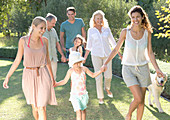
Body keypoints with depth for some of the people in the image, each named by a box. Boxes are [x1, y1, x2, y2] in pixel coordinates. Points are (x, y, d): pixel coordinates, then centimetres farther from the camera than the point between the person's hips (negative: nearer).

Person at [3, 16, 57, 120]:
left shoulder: (45, 40, -2)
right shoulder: (23, 40, -8)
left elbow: (47, 60, 8)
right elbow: (17, 60, -1)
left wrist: (52, 77, 14)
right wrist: (7, 77, -2)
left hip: (43, 77, 0)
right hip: (29, 77, 0)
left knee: (42, 108, -6)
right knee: (35, 106, 16)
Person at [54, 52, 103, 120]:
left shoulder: (84, 69, -5)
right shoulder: (71, 71, -10)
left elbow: (93, 75, 10)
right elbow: (64, 81, 0)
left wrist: (101, 70, -1)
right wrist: (55, 84, -11)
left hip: (83, 94, 3)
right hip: (75, 95, -3)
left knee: (83, 110, 18)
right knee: (78, 112, -12)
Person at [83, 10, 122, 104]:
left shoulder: (107, 29, 4)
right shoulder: (91, 30, 1)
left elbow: (112, 42, 13)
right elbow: (89, 45, 6)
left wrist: (119, 53, 12)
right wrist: (84, 58, 2)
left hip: (107, 54, 2)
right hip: (96, 55, -2)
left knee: (108, 75, 4)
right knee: (98, 76, -5)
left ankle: (107, 88, 37)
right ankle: (100, 97, 8)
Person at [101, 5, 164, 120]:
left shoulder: (147, 32, -4)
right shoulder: (125, 32, -11)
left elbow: (150, 53, 3)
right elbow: (116, 49, -2)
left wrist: (157, 69, -4)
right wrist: (106, 63, -8)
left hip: (143, 69, 3)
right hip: (128, 68, -2)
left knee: (141, 101, 7)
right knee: (138, 98, -14)